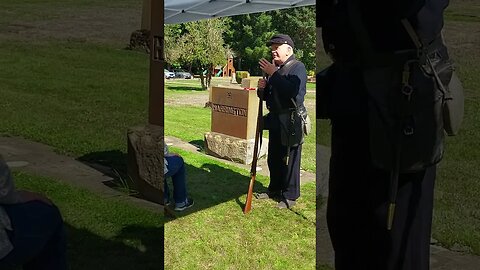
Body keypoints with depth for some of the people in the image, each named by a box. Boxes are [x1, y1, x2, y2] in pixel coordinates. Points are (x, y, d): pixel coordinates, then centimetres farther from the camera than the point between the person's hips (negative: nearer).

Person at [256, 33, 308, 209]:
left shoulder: (297, 67, -10)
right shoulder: (275, 68, 14)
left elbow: (293, 92, -28)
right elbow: (267, 96, 20)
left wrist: (273, 74, -24)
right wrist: (262, 88, -2)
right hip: (275, 121, 8)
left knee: (289, 160, -1)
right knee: (273, 158, 16)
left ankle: (290, 196, 8)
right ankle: (274, 190, 31)